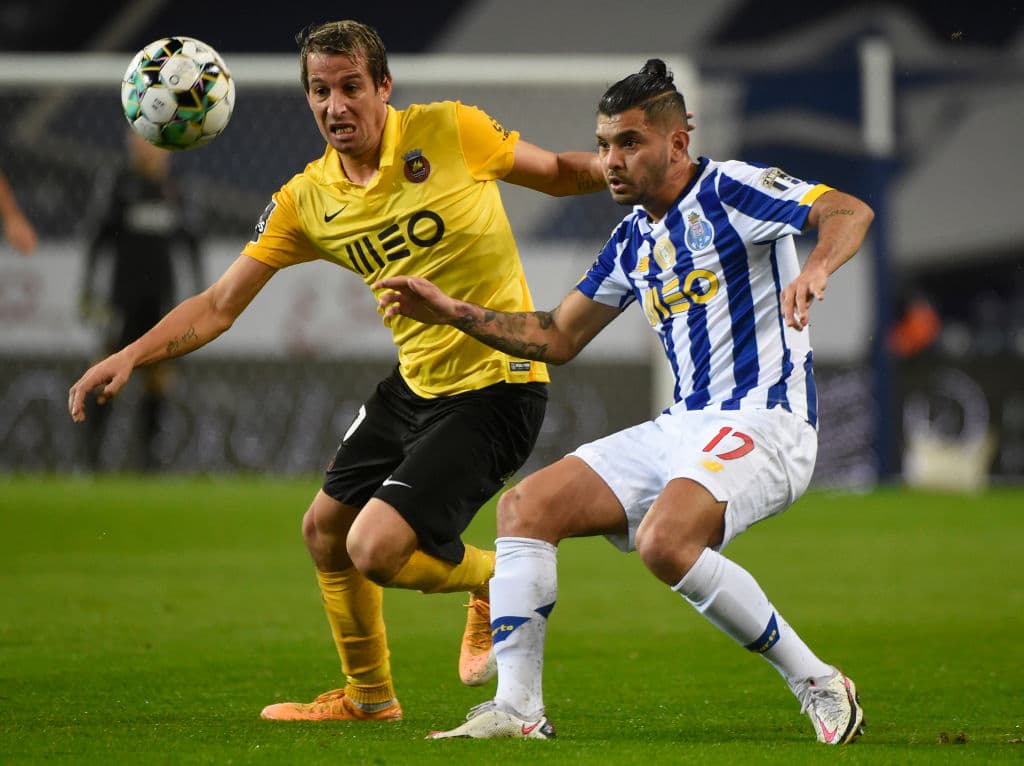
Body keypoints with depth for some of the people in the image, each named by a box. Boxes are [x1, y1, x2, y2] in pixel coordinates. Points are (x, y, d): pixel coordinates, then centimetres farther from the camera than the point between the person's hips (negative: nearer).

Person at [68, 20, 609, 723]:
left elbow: (559, 174, 2)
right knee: (325, 531, 16)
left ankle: (494, 579, 14)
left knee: (374, 550, -17)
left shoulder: (450, 131, -12)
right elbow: (221, 304, 1)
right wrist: (131, 356, -12)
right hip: (414, 385, 7)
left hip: (495, 388, -7)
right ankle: (368, 697, 39)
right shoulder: (306, 201, 0)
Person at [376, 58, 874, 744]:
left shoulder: (730, 190, -8)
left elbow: (851, 211, -20)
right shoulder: (634, 237, 16)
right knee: (525, 507, -1)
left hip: (763, 423, -9)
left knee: (664, 540, -33)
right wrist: (454, 312, 15)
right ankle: (518, 709, -3)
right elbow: (558, 337, 24)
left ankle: (820, 686, -19)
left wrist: (816, 268, -41)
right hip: (683, 427, 9)